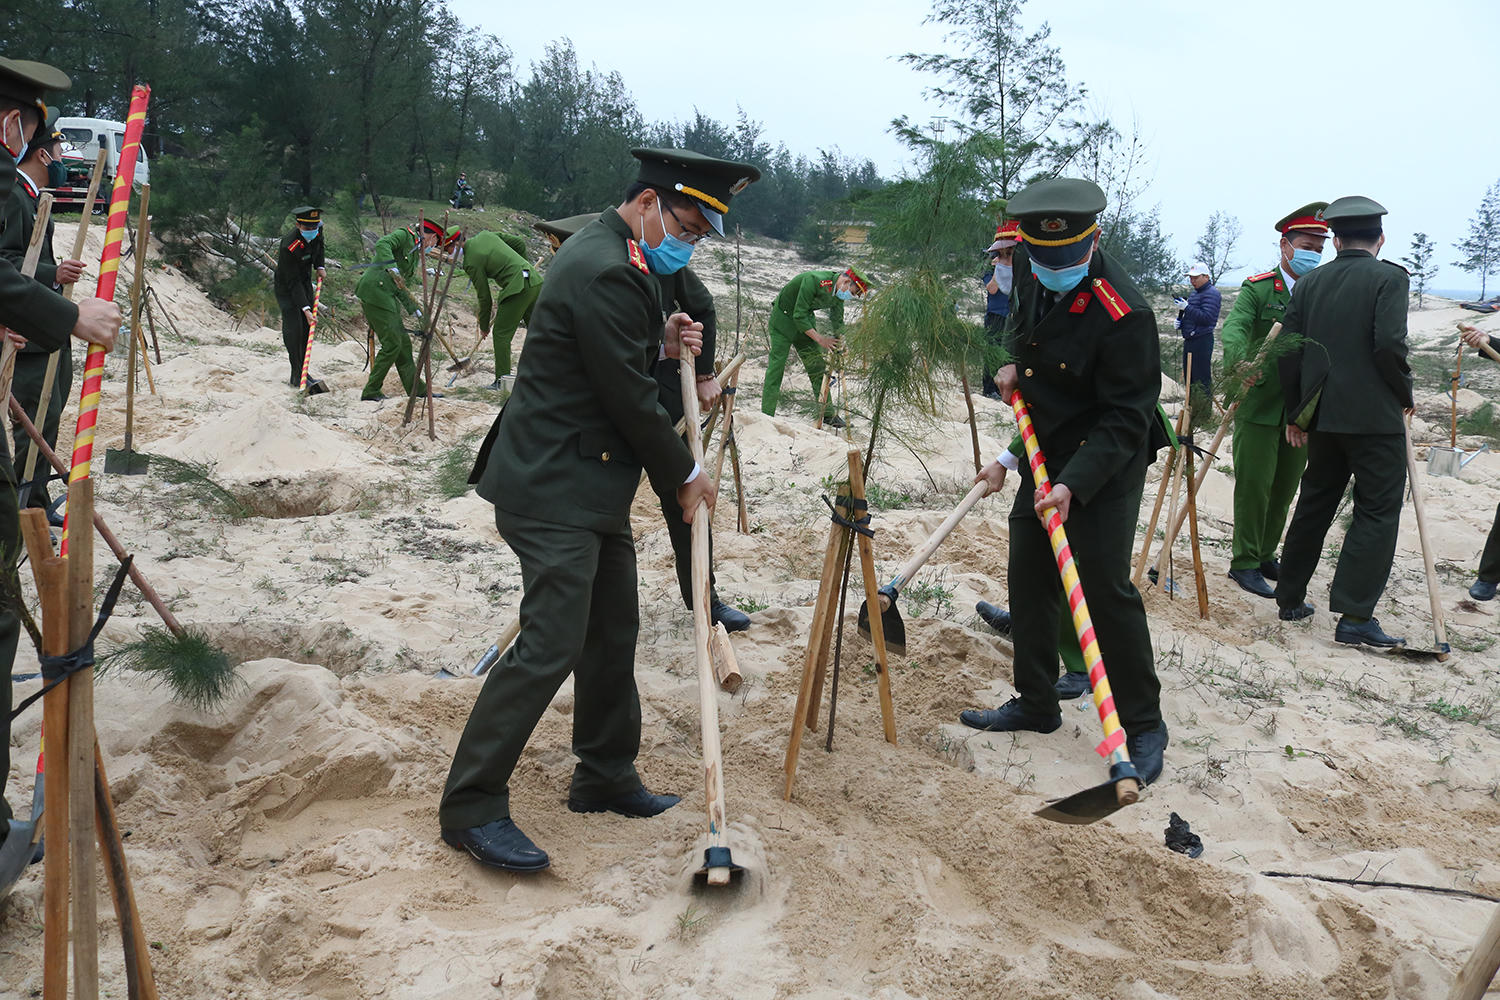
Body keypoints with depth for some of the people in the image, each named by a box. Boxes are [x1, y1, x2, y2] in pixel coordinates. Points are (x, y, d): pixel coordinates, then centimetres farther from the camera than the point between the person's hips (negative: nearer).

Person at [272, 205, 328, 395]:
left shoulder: (318, 231, -14)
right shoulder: (289, 245, -33)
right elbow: (293, 282, -31)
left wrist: (319, 266, 3)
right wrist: (305, 308, -35)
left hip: (305, 282, 7)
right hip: (286, 287, -7)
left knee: (307, 329, 3)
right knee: (294, 327, -16)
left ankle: (299, 375, 9)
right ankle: (299, 376, -13)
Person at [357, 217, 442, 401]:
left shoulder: (416, 255, 25)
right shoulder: (404, 235, 0)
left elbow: (402, 289, 23)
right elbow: (382, 244, -20)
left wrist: (416, 311, 18)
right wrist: (392, 267, -34)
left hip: (387, 296, 10)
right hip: (374, 290, -10)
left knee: (403, 343, 10)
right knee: (392, 344, -9)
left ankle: (416, 390, 16)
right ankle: (371, 391, -1)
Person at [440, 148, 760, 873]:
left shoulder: (614, 255, 14)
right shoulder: (605, 271, -20)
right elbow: (630, 398, -19)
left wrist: (661, 344, 3)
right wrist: (685, 476, -6)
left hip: (591, 485, 11)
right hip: (554, 487, -11)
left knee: (613, 633, 15)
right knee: (551, 644, -11)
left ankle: (605, 777, 29)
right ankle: (471, 807, -1)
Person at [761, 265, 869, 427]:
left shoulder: (839, 293, -7)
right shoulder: (813, 280, -32)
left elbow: (838, 322, 5)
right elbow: (799, 316, -32)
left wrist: (840, 347, -4)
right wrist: (819, 338, -31)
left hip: (805, 320, 7)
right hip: (784, 317, -7)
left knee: (818, 367, 4)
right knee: (776, 366, -12)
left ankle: (828, 415, 10)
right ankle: (766, 415, -10)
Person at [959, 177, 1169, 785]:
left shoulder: (1124, 315, -27)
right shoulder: (1030, 270, -4)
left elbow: (1124, 419, -25)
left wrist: (1074, 484, -33)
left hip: (1106, 465, -8)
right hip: (1045, 455, 8)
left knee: (1105, 586, -10)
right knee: (1028, 580, 11)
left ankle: (1142, 724, 6)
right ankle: (1035, 704, 27)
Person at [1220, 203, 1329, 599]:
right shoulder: (1257, 288, -3)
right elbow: (1234, 328, -19)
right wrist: (1240, 361, -40)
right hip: (1259, 404, -4)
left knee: (1285, 488, 11)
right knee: (1254, 484, -1)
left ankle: (1265, 555, 25)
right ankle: (1244, 562, 9)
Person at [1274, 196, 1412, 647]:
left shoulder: (1308, 283, 7)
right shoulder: (1389, 277, -7)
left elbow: (1288, 351, 6)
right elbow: (1389, 344, -18)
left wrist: (1295, 414, 14)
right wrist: (1405, 394, -1)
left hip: (1323, 418, 5)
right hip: (1375, 418, -5)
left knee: (1314, 505, 17)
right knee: (1377, 512, 1)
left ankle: (1290, 598, 23)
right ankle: (1355, 616, -5)